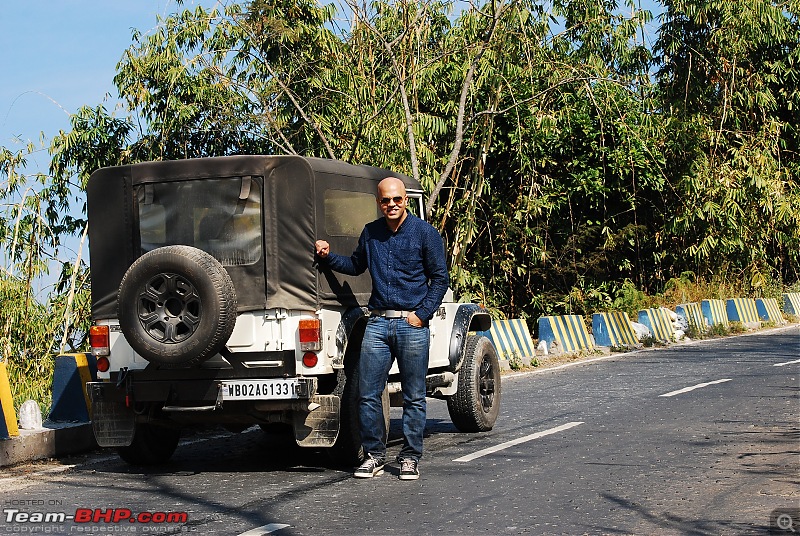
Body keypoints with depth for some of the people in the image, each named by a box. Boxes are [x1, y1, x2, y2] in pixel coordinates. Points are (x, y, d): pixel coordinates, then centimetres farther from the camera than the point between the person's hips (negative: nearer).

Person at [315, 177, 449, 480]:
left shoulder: (425, 233, -1)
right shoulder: (370, 233, 11)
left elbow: (440, 278, 0)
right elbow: (356, 265, 28)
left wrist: (421, 314, -8)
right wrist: (329, 257, 11)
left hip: (412, 324, -3)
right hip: (377, 322, 4)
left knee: (414, 397, 3)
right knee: (368, 395, 0)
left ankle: (410, 458, 11)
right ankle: (374, 455, 11)